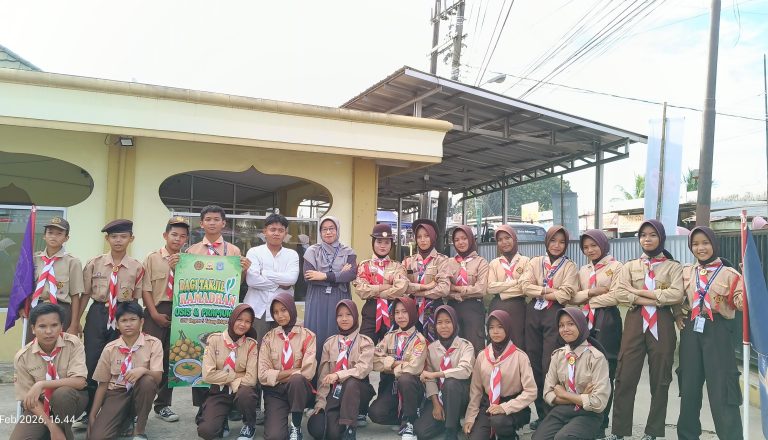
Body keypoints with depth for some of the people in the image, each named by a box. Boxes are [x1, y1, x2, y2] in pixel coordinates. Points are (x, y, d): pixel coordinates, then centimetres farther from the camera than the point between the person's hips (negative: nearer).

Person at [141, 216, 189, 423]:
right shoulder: (153, 258, 2)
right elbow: (145, 289, -3)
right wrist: (154, 314, -10)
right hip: (156, 312, -2)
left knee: (171, 358, 9)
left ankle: (163, 405, 20)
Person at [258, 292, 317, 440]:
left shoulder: (307, 336, -1)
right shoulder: (269, 337, 5)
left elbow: (307, 372, -13)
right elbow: (263, 375, -6)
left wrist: (277, 375, -9)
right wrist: (292, 372, -11)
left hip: (299, 388, 0)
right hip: (275, 391, 0)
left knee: (297, 379, -37)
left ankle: (296, 426, -14)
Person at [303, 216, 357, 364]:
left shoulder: (347, 252, 7)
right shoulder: (312, 251, 5)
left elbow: (352, 274, -11)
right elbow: (308, 277, -9)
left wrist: (324, 276, -15)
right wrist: (339, 275, -11)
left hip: (340, 301, 0)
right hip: (317, 301, 0)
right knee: (317, 337, 0)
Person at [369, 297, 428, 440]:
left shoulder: (419, 339, -2)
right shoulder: (389, 337, 10)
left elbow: (413, 367, -16)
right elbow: (375, 362, -2)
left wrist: (389, 364, -6)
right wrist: (395, 362, -12)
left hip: (410, 385, -3)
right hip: (390, 385, 3)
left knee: (404, 378, -38)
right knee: (376, 413, -24)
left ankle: (408, 423, -19)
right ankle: (406, 417, 5)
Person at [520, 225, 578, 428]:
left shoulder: (569, 266, 5)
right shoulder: (535, 262, 12)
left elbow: (565, 293, -9)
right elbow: (526, 285, -1)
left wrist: (539, 292, -5)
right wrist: (547, 291, -10)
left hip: (555, 314, -3)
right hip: (534, 313, 3)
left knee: (549, 364, -6)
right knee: (534, 362, 5)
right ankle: (541, 413, 17)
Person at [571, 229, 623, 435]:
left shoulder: (615, 266, -2)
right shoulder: (583, 270, 16)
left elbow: (614, 297, -12)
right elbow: (573, 297, 8)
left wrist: (587, 301, -4)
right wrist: (591, 292, -8)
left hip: (607, 321, -5)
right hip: (585, 321, 5)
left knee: (604, 373, -2)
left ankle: (601, 422, 8)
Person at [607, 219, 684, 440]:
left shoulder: (673, 266, 6)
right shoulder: (630, 266, 12)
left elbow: (677, 295, -10)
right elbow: (621, 293, -3)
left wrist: (641, 292, -10)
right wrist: (656, 299, -12)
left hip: (662, 324, -1)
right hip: (635, 322, 1)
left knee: (660, 379, 6)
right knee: (626, 377, 0)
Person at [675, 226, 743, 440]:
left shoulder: (728, 273, -3)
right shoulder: (686, 272, 9)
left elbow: (742, 303, -12)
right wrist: (678, 313, 6)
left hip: (717, 332, -4)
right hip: (691, 331, 4)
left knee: (721, 388, -5)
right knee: (689, 385, 12)